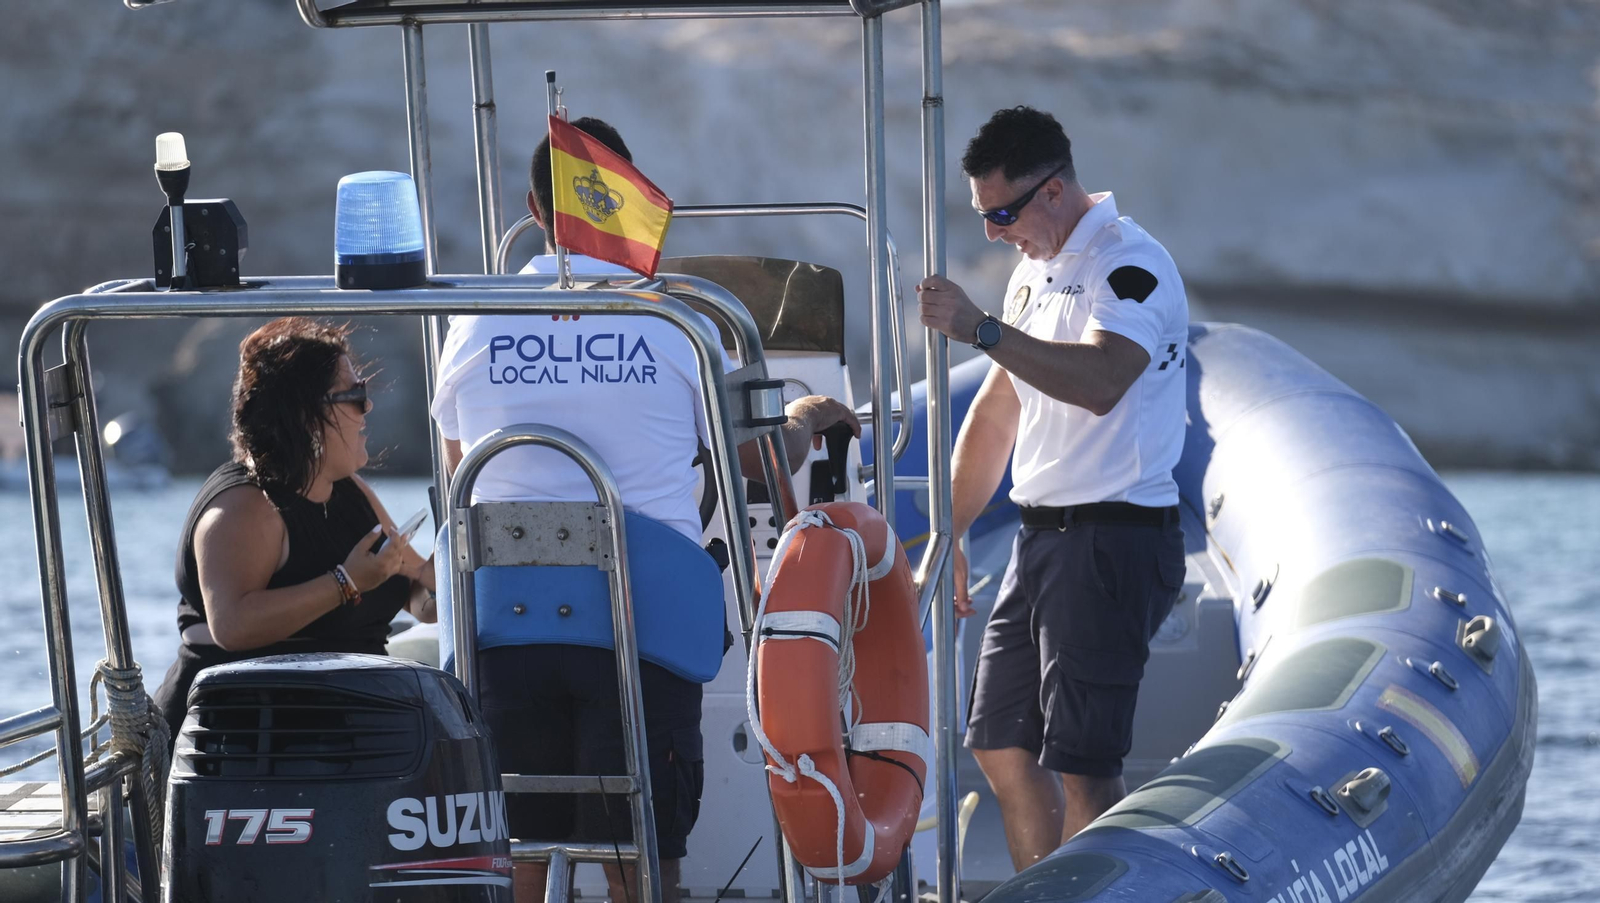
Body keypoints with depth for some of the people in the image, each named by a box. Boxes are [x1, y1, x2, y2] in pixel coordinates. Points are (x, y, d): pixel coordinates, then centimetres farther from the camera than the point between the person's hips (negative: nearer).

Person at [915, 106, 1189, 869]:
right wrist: (950, 537, 23)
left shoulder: (1129, 264, -13)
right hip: (1041, 539, 10)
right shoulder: (1034, 272, 17)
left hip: (1114, 541, -10)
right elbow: (996, 410, 24)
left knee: (1082, 765, -12)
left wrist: (979, 329, -34)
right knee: (1001, 748, 9)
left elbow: (1100, 383, -32)